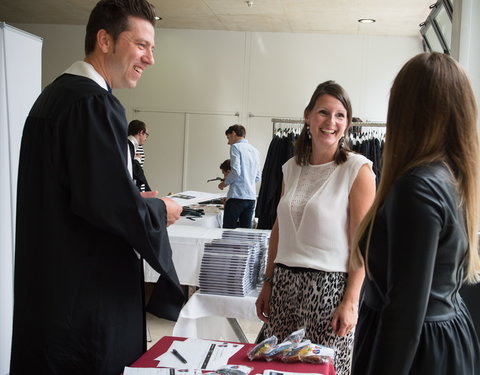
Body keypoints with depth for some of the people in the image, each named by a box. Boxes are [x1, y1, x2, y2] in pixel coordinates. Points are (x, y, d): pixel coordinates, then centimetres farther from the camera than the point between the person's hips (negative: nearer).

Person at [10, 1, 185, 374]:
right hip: (84, 296, -10)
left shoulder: (57, 94, 12)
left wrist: (136, 199, 11)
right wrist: (160, 211, -7)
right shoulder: (94, 103, -20)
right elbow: (117, 207, -26)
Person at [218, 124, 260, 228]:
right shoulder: (254, 150, 16)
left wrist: (225, 183, 1)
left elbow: (236, 172, -14)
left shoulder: (236, 147, -3)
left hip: (237, 195, -7)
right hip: (251, 197, 7)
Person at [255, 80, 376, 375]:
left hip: (330, 285, -5)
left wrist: (351, 301, -13)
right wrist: (268, 282, 13)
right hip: (284, 282, 5)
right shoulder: (292, 167, 8)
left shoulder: (358, 169, -7)